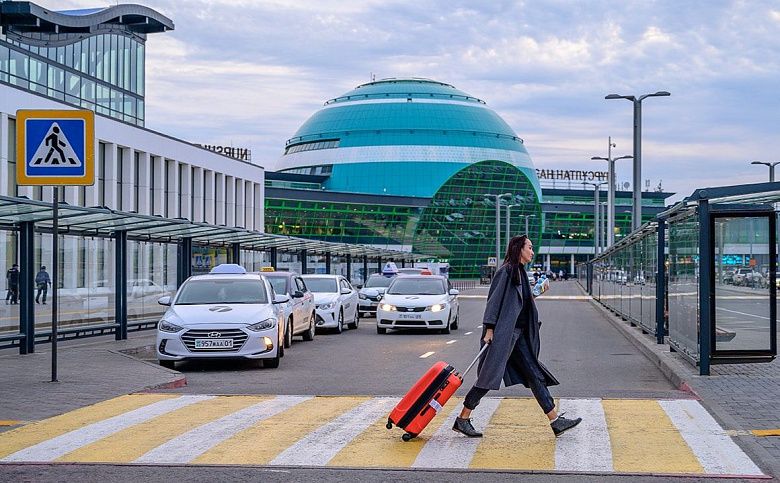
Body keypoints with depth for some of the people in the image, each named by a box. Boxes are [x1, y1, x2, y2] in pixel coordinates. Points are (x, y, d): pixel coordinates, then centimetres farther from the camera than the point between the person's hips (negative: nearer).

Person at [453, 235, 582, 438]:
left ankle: (556, 421, 3)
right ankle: (462, 419, 1)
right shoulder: (506, 271, -10)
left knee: (534, 374, 5)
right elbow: (495, 299, -15)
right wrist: (489, 328, -19)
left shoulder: (521, 273, 17)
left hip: (518, 334, 9)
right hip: (503, 333, -9)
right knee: (490, 374, -7)